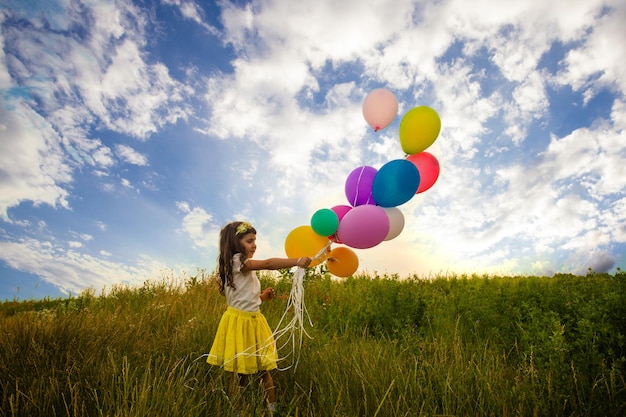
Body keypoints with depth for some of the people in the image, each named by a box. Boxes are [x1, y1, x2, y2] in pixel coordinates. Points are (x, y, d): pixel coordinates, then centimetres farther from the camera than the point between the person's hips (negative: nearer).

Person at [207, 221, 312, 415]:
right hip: (239, 322, -8)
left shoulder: (246, 268, 15)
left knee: (264, 370, 11)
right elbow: (267, 264, -30)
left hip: (254, 320, 8)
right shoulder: (237, 260, -15)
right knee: (239, 374, 3)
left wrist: (262, 297, 6)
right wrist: (297, 261, -35)